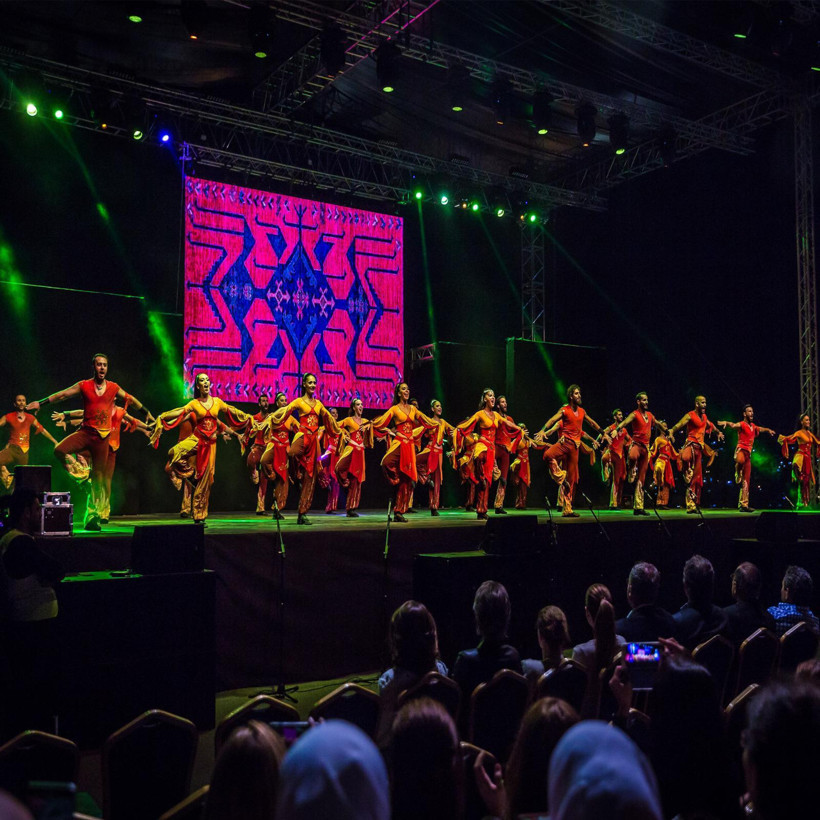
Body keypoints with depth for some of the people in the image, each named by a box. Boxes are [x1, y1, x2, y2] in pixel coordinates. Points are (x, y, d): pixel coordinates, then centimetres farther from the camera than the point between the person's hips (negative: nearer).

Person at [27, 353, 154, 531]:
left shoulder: (114, 388, 7)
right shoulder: (84, 386, 3)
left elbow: (131, 400, 20)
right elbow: (62, 395, 2)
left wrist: (147, 413, 29)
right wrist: (40, 403, -6)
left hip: (102, 436, 1)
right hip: (85, 432, -1)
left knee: (98, 477, 1)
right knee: (59, 451, -27)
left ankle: (92, 515, 9)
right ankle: (72, 470, 5)